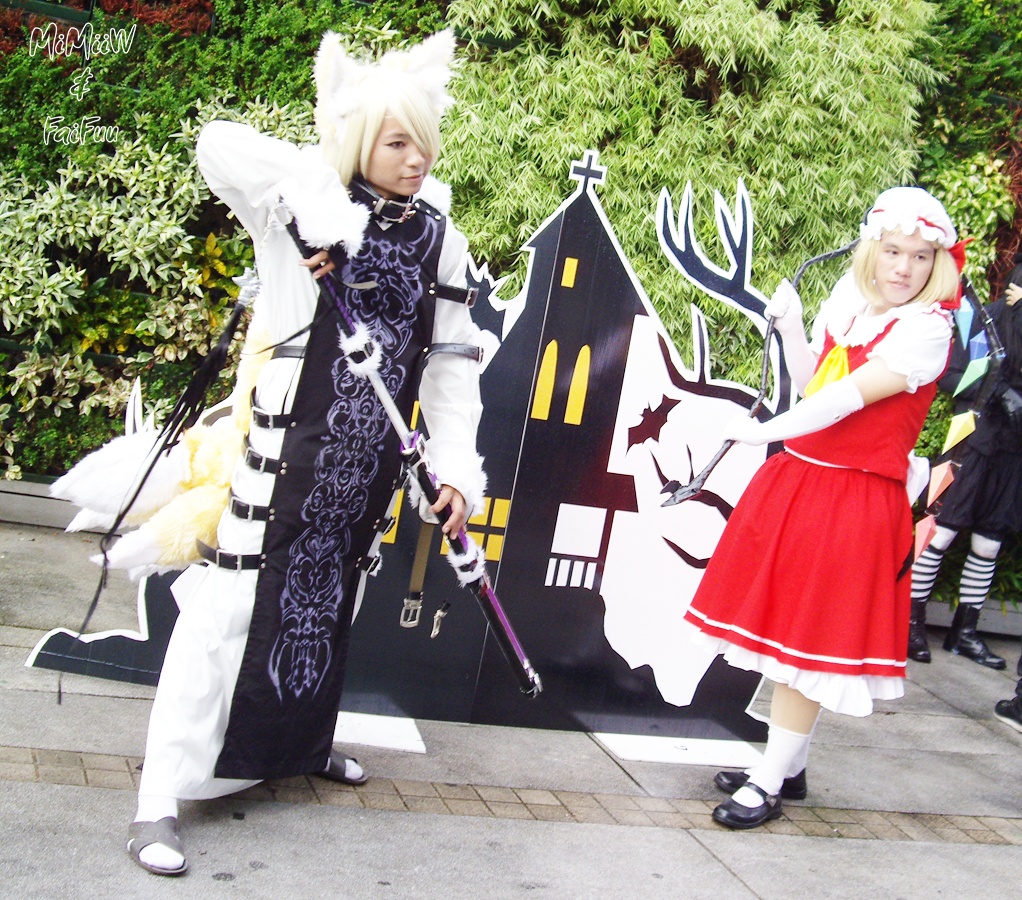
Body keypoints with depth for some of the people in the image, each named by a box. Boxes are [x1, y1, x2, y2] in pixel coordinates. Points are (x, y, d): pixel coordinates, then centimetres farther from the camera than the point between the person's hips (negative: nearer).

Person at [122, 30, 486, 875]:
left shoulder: (438, 235, 5)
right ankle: (161, 799, 0)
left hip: (372, 455, 6)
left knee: (331, 598, 20)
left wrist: (458, 464, -1)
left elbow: (453, 359, 6)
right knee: (235, 602, -7)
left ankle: (302, 742, 43)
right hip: (289, 439, -6)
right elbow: (221, 145, -27)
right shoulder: (310, 209, -10)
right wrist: (315, 212, -31)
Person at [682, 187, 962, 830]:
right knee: (785, 631, 15)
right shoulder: (849, 305, 7)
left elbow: (850, 395, -24)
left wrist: (767, 431, -26)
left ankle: (771, 783, 12)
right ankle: (789, 767, 31)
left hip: (853, 503, -7)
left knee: (807, 643, -1)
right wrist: (791, 328, -1)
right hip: (796, 480, 7)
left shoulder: (926, 327, -15)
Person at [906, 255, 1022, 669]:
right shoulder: (988, 319, -6)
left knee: (988, 545, 9)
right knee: (941, 534, -1)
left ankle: (965, 630, 20)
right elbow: (951, 375, -10)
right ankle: (913, 622, 10)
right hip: (974, 444, -5)